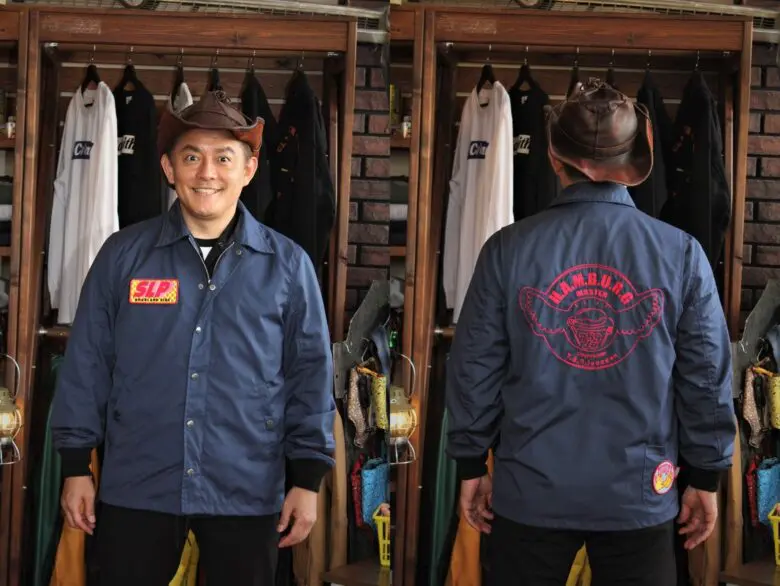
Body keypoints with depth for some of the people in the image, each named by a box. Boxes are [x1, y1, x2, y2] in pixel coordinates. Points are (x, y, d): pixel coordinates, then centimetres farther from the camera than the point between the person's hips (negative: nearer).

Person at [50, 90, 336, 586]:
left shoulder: (287, 264, 0)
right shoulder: (123, 254, 1)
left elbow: (310, 373, 2)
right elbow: (87, 362, 4)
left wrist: (307, 479, -1)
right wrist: (76, 466, 3)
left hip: (247, 493, 0)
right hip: (135, 488, 1)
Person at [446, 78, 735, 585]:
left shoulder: (508, 249, -8)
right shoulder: (682, 254, -8)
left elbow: (474, 367, -3)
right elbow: (707, 377, -3)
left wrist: (471, 465, 9)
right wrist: (707, 477, 9)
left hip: (530, 491, 0)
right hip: (640, 494, 0)